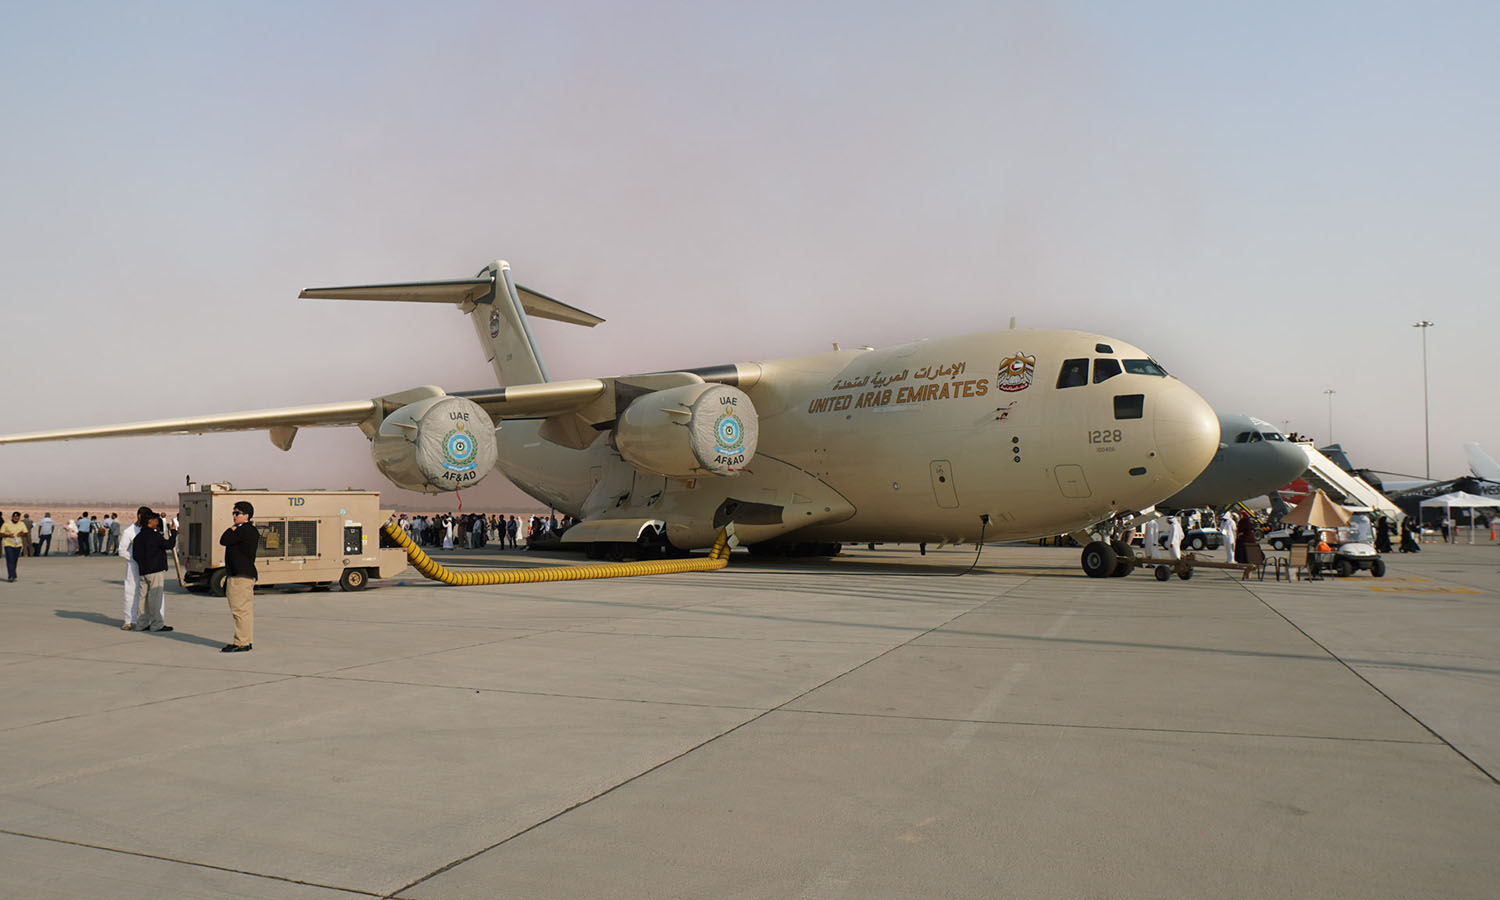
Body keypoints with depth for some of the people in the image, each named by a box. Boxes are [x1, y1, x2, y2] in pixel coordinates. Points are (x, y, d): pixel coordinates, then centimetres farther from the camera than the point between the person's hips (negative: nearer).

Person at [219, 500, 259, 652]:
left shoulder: (245, 530, -15)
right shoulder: (249, 530, 19)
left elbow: (223, 541, -15)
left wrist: (233, 527, -5)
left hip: (241, 577, -11)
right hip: (245, 575, 11)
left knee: (240, 609, -9)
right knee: (245, 610, 13)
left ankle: (241, 643, -7)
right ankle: (246, 641, 18)